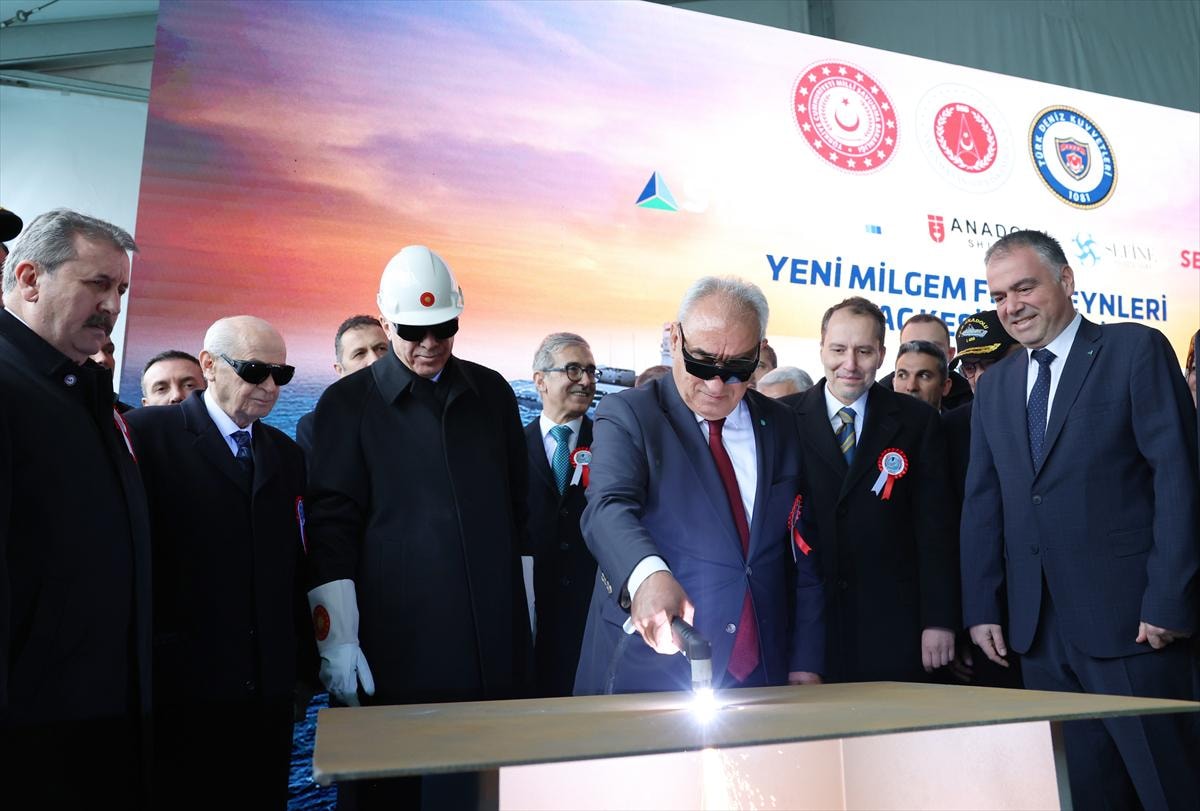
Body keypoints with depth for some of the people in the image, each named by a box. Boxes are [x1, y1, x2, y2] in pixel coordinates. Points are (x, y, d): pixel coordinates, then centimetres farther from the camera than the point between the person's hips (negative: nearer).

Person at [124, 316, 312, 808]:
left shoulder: (286, 454, 13)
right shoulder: (148, 432, -4)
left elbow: (295, 566, 12)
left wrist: (306, 660, 10)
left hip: (268, 692, 5)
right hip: (179, 686, -4)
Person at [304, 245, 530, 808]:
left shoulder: (492, 392, 10)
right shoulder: (349, 402, 1)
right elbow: (331, 525, -4)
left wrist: (507, 587, 13)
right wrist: (337, 637, -10)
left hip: (496, 641, 3)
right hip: (396, 642, -3)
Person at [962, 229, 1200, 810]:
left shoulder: (1136, 350, -1)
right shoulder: (994, 386, 13)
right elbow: (982, 505, 12)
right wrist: (981, 609, 6)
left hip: (1128, 620, -4)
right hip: (1038, 629, 5)